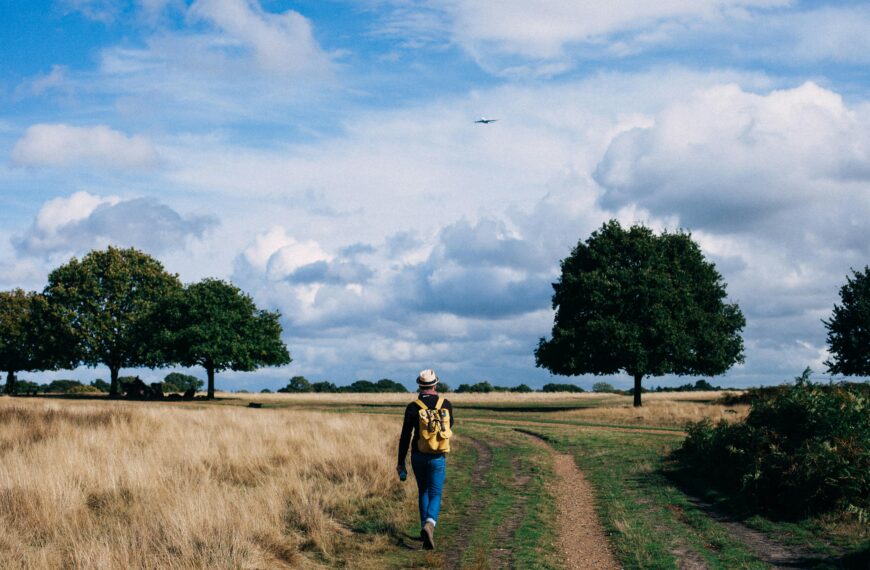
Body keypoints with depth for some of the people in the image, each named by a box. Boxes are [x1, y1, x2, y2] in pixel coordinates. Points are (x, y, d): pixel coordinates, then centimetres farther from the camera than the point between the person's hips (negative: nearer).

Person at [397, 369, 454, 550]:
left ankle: (425, 529, 23)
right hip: (438, 458, -1)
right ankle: (429, 524, -25)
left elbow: (405, 437, -8)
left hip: (418, 456, 1)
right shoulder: (446, 404, -3)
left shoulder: (413, 407, -8)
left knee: (423, 492, 20)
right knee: (435, 496, 3)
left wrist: (401, 462, -1)